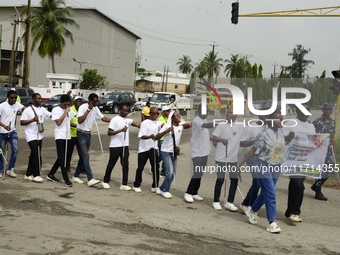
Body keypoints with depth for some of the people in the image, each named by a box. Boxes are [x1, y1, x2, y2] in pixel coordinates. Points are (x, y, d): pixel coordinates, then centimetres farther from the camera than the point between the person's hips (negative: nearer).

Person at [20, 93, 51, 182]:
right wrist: (32, 120, -19)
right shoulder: (28, 110, -7)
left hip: (39, 136, 7)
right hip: (31, 136, -7)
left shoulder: (42, 109, 11)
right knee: (36, 155, -11)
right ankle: (36, 175, -4)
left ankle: (28, 174, 20)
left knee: (33, 155, 11)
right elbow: (21, 122, -9)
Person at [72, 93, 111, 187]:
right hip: (81, 134, -8)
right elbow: (80, 120, -27)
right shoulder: (83, 107, -16)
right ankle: (90, 179, -17)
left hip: (88, 134, 8)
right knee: (86, 156, -12)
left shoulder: (95, 108, 6)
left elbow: (103, 118, 12)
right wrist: (89, 110, -27)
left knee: (84, 156, 11)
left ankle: (76, 176, 22)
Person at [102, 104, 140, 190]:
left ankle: (124, 184, 3)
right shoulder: (115, 120, -6)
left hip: (125, 145, 5)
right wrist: (121, 130, -21)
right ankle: (105, 181, 22)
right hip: (115, 146, -5)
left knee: (125, 164, 0)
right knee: (111, 164, 6)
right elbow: (109, 133, -11)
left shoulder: (128, 120, 11)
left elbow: (137, 124, -3)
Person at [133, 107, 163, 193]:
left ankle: (154, 186, 12)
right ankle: (136, 186, 18)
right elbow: (142, 136, -17)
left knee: (156, 167, 1)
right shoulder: (145, 123, -9)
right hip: (143, 148, -5)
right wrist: (150, 136, -36)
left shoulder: (157, 123, 8)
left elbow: (163, 125, -13)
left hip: (153, 148, 5)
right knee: (140, 168, 5)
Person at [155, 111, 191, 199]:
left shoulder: (181, 126, 1)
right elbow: (157, 137, -21)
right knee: (170, 172, -13)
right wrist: (167, 131, -32)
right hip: (166, 152, -6)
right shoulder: (167, 127, -13)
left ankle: (161, 189, 23)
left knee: (173, 173, 8)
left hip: (174, 152, 6)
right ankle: (165, 190, 6)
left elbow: (188, 125, -15)